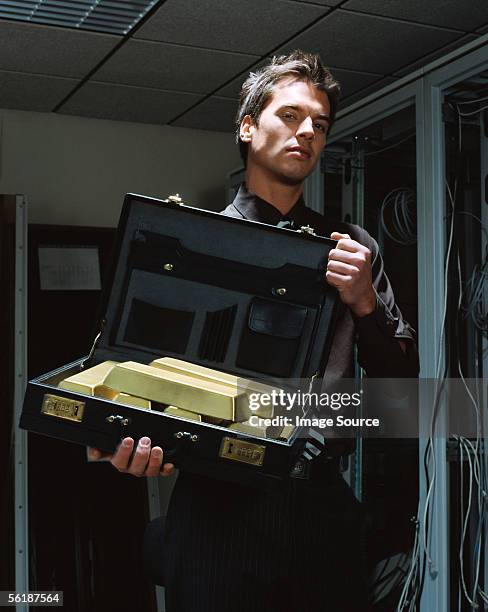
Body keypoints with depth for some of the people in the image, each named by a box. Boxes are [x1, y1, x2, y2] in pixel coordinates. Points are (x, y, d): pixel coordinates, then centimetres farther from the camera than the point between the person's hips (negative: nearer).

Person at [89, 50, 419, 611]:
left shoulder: (354, 249, 10)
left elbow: (402, 383, 10)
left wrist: (364, 303, -7)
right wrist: (137, 444, -19)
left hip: (321, 501, 3)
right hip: (218, 502, -2)